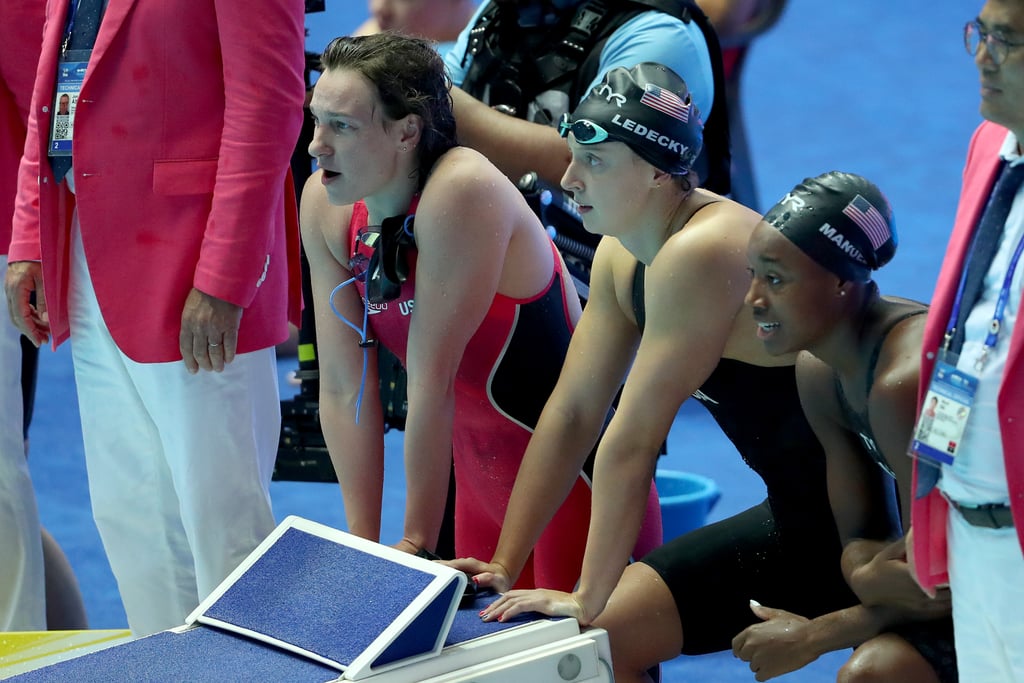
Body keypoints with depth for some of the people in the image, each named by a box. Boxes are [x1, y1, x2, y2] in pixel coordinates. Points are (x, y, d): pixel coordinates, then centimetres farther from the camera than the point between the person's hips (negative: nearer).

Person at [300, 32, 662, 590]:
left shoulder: (461, 192, -26)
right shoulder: (325, 206, -5)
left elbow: (431, 379, -24)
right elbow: (343, 388, -3)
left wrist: (417, 545, -21)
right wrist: (362, 549, -5)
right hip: (482, 480, 7)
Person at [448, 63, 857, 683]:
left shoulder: (700, 254, -27)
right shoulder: (621, 257, 4)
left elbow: (632, 441, -24)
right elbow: (571, 415, 8)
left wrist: (588, 600, -19)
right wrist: (504, 567, 5)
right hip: (794, 517, 9)